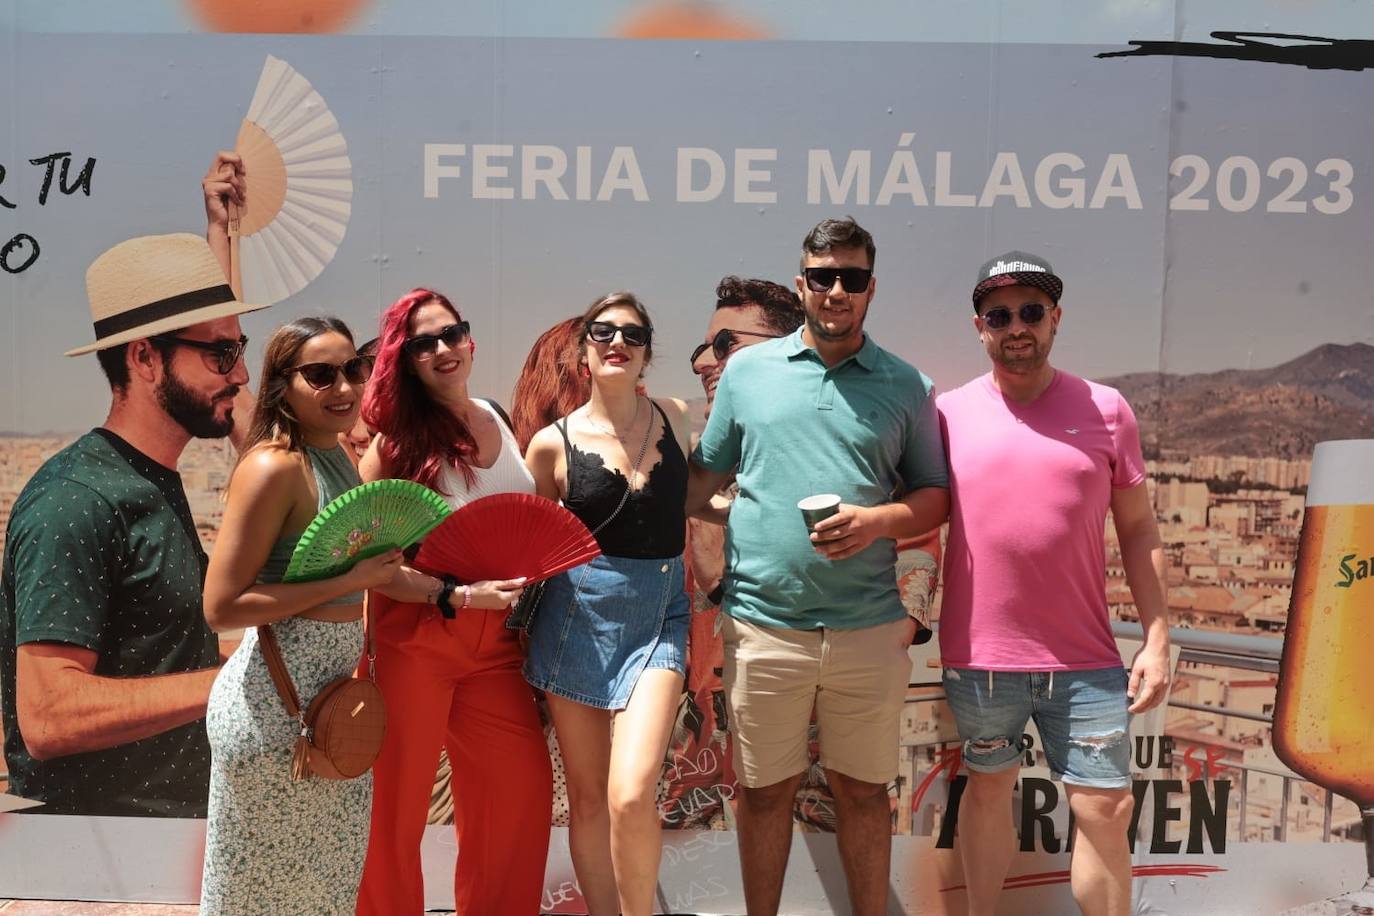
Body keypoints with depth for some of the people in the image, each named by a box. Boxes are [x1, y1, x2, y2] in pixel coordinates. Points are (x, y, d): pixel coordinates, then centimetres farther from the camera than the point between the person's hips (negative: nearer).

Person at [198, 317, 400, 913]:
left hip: (334, 693, 8)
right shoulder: (273, 466, -19)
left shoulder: (337, 454, 6)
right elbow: (222, 607, -22)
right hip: (273, 705, -8)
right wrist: (350, 584, -22)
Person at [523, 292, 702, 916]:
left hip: (658, 618, 0)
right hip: (578, 615, 0)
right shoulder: (553, 444, -1)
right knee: (587, 797, 9)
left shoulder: (676, 419, 3)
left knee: (631, 795, -15)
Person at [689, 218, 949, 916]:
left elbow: (935, 496, 7)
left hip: (868, 628, 0)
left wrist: (877, 521, -13)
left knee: (863, 791, 12)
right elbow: (704, 477, 11)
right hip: (762, 623, 0)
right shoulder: (747, 370, 6)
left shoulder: (907, 387, 6)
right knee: (765, 791, 12)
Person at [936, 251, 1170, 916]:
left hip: (1085, 660, 0)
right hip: (979, 655, 0)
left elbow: (1139, 528, 4)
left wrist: (1157, 640, -1)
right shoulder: (950, 413, -1)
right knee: (989, 789, 17)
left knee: (1105, 810, 4)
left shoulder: (1105, 411, 0)